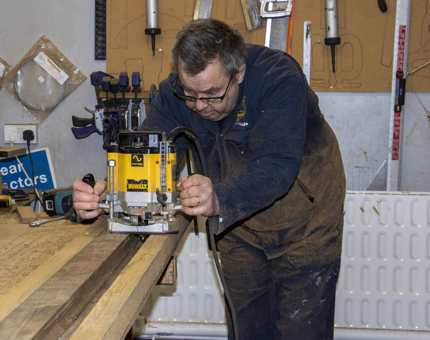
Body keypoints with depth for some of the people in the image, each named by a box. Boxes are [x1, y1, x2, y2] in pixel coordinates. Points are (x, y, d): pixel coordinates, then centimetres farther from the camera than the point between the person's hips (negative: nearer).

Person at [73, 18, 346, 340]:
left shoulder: (279, 78, -32)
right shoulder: (175, 93, -17)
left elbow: (277, 167, -42)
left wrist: (220, 199, -60)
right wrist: (104, 193, -45)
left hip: (305, 217, -4)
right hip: (239, 221, 4)